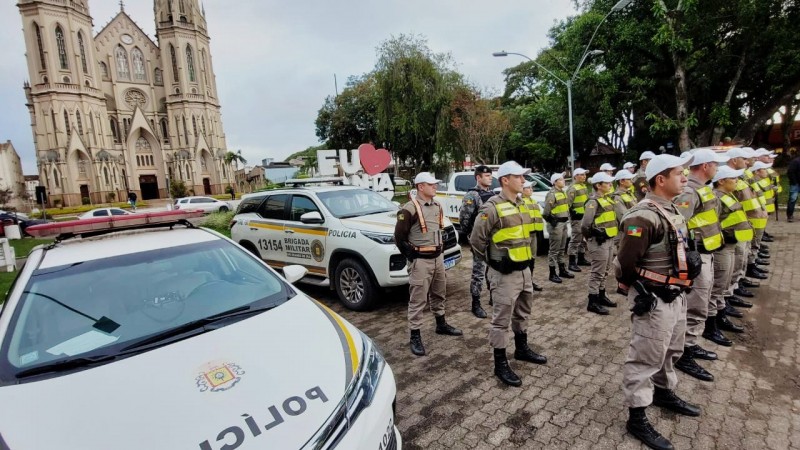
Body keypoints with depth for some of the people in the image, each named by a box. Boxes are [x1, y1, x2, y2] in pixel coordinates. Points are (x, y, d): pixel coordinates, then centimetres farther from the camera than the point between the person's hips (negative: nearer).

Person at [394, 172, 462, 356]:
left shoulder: (437, 206, 9)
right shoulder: (410, 209, -16)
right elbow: (399, 237, -14)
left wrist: (439, 248, 16)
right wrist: (412, 256, -12)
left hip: (438, 257, 8)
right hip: (421, 261, -8)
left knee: (439, 293, 21)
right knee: (418, 299, -2)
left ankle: (441, 324, 40)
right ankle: (415, 337, 8)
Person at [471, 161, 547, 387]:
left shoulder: (522, 204, 11)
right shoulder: (492, 207, -17)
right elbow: (476, 239, -15)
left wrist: (529, 256, 19)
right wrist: (492, 260, -6)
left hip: (524, 269, 9)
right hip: (504, 273, -9)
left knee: (522, 313, 23)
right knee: (501, 319, 1)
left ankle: (522, 348, 43)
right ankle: (500, 364, 12)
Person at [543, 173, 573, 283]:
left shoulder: (563, 192, 14)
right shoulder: (552, 194, -16)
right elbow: (546, 210, -20)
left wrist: (567, 217, 19)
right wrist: (551, 220, -16)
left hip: (564, 223, 9)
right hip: (556, 224, -9)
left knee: (562, 248, 18)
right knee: (554, 249, -3)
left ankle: (562, 270, 29)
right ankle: (552, 274, 4)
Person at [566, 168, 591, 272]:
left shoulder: (584, 186, 16)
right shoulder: (573, 188, -14)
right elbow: (568, 204, -20)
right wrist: (573, 213, -20)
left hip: (586, 216, 10)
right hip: (577, 218, -10)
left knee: (583, 239, 17)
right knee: (575, 239, -9)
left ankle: (581, 258, 30)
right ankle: (572, 263, -6)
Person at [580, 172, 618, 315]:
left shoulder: (607, 199, 13)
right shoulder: (593, 202, -17)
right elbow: (585, 225, -24)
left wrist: (611, 233, 13)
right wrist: (595, 235, -11)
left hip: (609, 240, 9)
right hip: (599, 242, -9)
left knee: (605, 271, 19)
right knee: (598, 272, -3)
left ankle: (601, 296, 32)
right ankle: (593, 302, 4)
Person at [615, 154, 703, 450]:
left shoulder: (672, 211, 9)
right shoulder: (644, 216, -24)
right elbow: (625, 263, -21)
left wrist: (690, 259, 4)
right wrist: (643, 290, -7)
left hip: (675, 296, 10)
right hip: (653, 300, -10)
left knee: (671, 351, 25)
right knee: (645, 358, 0)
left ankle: (664, 393, 47)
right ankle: (636, 418, 13)